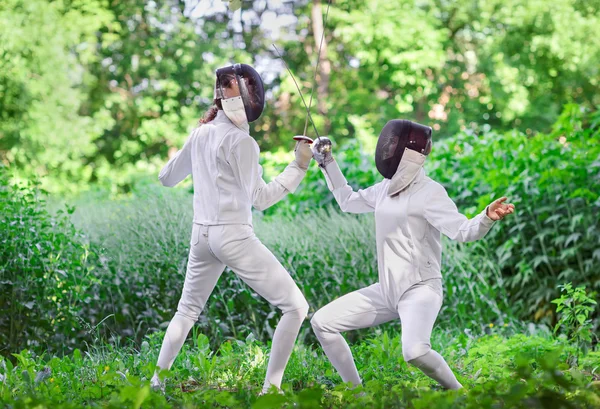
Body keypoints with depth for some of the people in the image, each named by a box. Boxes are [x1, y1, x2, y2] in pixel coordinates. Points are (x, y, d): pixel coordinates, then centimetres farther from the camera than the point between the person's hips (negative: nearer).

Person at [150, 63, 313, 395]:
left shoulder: (201, 133, 7)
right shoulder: (240, 141, -14)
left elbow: (167, 178, 21)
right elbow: (260, 199, -10)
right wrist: (298, 167, -9)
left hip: (202, 235, 7)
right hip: (234, 237, -7)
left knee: (188, 311, 27)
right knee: (296, 307, -1)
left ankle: (157, 380, 25)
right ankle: (270, 388, -3)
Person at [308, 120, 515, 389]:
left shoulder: (429, 191, -13)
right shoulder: (386, 188, 9)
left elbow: (462, 231, -25)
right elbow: (348, 202, 26)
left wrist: (487, 218, -45)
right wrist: (327, 162, 21)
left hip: (420, 290, -8)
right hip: (388, 290, 8)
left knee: (414, 352, -35)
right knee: (321, 323, 2)